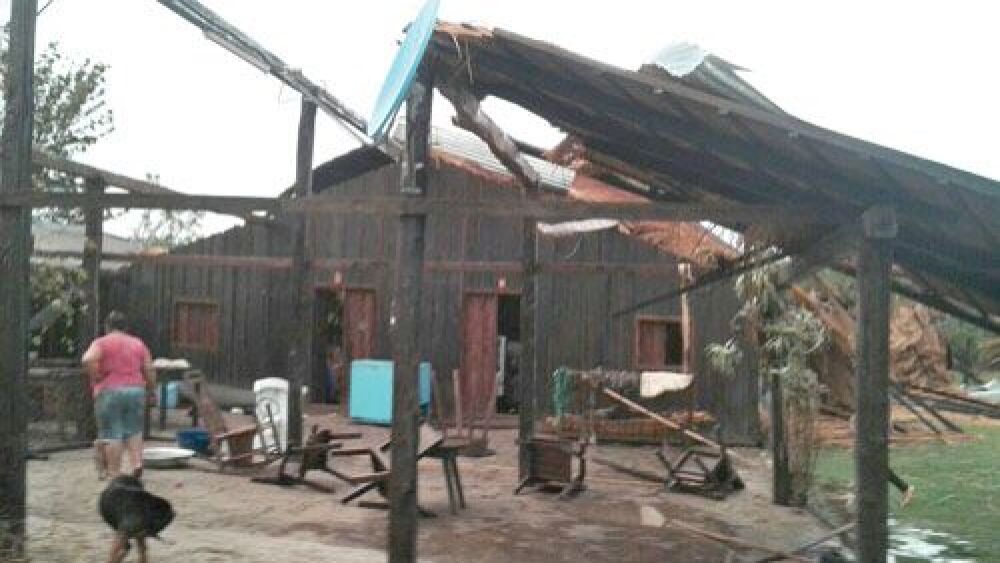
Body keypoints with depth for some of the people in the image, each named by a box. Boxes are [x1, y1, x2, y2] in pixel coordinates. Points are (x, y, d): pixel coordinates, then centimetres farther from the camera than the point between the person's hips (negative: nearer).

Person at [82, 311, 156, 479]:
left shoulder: (101, 342, 2)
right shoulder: (138, 344, 14)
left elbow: (88, 360, -18)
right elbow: (149, 371, 9)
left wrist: (96, 380, -6)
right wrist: (149, 389, 21)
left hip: (110, 391, -3)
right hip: (136, 390, 3)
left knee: (111, 434, 1)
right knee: (134, 430, 16)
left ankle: (114, 472, 1)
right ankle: (137, 462, -1)